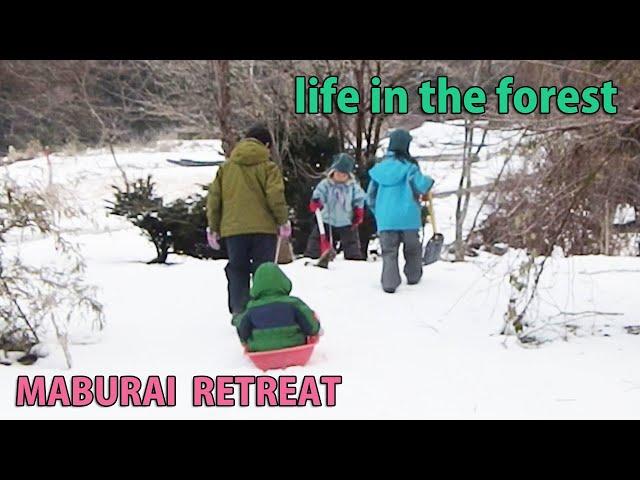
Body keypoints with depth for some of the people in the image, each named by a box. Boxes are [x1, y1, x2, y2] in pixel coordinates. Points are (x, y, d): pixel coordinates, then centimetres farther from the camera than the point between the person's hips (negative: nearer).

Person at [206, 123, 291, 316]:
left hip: (233, 229, 3)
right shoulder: (267, 166, -3)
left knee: (237, 271, 11)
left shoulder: (226, 167, 9)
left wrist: (213, 228, 14)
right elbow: (276, 197, -13)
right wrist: (284, 221, -1)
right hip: (263, 228, -3)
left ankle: (239, 312, 6)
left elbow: (213, 198, 8)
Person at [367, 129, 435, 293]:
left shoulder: (380, 167, 6)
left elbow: (371, 195, 11)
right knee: (412, 247, 19)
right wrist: (428, 181, 4)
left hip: (385, 218, 2)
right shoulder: (409, 166, -7)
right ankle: (413, 276, 31)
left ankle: (389, 282, -10)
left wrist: (377, 212, 25)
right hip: (408, 217, -2)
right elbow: (420, 186, -18)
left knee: (389, 250, 5)